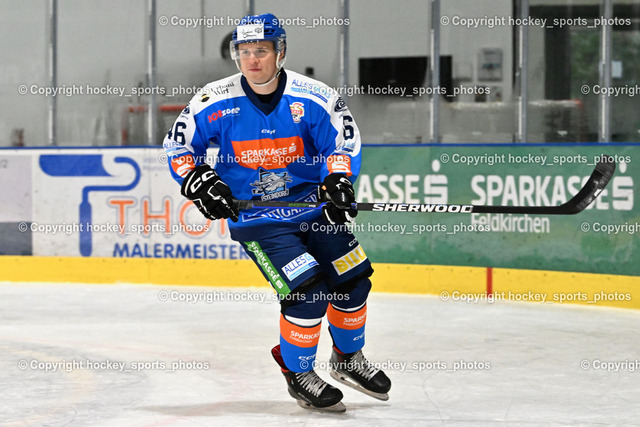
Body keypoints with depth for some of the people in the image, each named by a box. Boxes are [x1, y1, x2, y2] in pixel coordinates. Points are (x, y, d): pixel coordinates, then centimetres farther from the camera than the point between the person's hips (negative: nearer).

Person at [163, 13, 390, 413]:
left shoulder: (313, 97, -12)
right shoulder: (215, 102, -12)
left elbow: (344, 140, -7)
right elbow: (179, 145, 0)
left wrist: (338, 179, -25)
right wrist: (199, 183, -15)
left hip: (312, 204, 3)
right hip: (255, 216, -3)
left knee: (351, 281, 6)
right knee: (306, 290, -17)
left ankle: (349, 359, 33)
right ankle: (298, 374, 4)